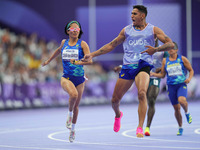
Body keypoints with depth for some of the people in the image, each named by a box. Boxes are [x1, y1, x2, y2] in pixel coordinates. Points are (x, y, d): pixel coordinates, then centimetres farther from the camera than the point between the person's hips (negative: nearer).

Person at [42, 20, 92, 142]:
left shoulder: (82, 44, -3)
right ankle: (69, 114, -4)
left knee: (76, 105, 9)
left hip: (79, 78, 0)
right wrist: (49, 60, 41)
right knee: (74, 94, -32)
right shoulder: (64, 42, 7)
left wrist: (78, 62, -31)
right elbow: (59, 50, 31)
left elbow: (90, 60, -14)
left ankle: (72, 129, 30)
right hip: (66, 77, 0)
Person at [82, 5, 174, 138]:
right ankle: (118, 115, 42)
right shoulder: (126, 30, 14)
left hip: (143, 65, -3)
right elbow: (111, 45, 19)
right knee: (115, 99, 5)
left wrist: (155, 50, -21)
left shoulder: (153, 30, 5)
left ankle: (140, 128, -28)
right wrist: (92, 55, 13)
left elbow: (170, 44, -3)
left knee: (142, 93, -30)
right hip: (128, 67, 3)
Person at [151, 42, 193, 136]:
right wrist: (153, 74, -4)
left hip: (182, 85, -3)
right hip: (171, 86, 3)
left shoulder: (182, 59, 1)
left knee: (181, 100, -32)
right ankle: (180, 128, 24)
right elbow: (162, 75, 14)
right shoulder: (165, 61, 8)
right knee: (176, 108, 6)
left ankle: (187, 113, 1)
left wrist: (189, 78, -12)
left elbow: (191, 70, 8)